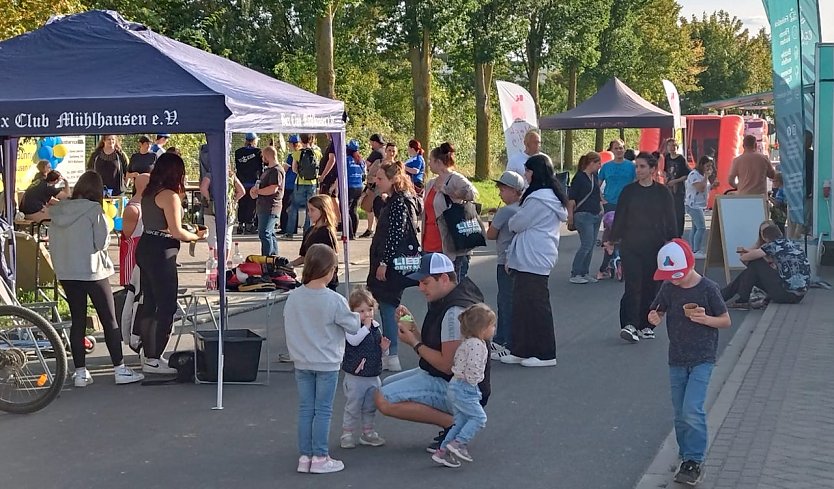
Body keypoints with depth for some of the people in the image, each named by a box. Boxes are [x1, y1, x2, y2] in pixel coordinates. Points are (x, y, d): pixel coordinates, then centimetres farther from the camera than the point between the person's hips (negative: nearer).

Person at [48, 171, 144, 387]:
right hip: (92, 271, -5)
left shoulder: (57, 211, 5)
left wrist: (61, 262, 16)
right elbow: (102, 241, -12)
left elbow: (52, 242, 9)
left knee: (77, 321, 9)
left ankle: (80, 372, 8)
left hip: (66, 272, 5)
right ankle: (120, 369, 5)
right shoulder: (93, 210, -11)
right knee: (109, 320, 3)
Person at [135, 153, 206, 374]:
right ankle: (153, 361, -3)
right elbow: (176, 232, -18)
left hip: (145, 247, 9)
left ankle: (150, 356, 21)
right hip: (161, 253, -9)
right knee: (167, 306, -3)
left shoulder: (149, 193, 12)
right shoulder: (170, 195, -15)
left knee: (150, 304, 13)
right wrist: (197, 236, -2)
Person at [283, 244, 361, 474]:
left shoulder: (293, 297, -5)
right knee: (323, 411, 4)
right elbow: (353, 327, -8)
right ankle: (319, 457, 8)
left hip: (302, 363, 4)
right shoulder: (334, 300, -18)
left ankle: (304, 456, 15)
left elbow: (290, 327, 5)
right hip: (327, 364, -4)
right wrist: (355, 315, 12)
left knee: (305, 409, 11)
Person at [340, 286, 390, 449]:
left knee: (370, 407, 16)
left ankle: (368, 433, 29)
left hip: (373, 376, 6)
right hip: (355, 376, -6)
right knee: (352, 407, 3)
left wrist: (383, 347, -4)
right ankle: (347, 434, 15)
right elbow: (353, 340, -33)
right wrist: (366, 326, -28)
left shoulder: (375, 327, 6)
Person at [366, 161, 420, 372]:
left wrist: (383, 263, -21)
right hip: (387, 262, 10)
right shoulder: (391, 202, 14)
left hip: (393, 264, -10)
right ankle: (387, 354, 21)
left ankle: (392, 357, -2)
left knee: (388, 307, -6)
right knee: (385, 307, 14)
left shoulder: (399, 203, -17)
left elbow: (395, 236, -21)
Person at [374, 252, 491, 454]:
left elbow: (448, 365, -24)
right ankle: (451, 417, 8)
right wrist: (411, 325, -2)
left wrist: (415, 344, -14)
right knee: (384, 386, 20)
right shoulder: (444, 303, 9)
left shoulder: (455, 312, -23)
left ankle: (453, 424, -11)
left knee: (384, 400, -19)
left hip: (459, 389, -11)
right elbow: (431, 349, 11)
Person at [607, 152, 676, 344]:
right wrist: (612, 240, 7)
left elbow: (670, 219, 6)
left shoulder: (662, 192, 4)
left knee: (650, 286, 4)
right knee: (632, 285, -11)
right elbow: (619, 217, 8)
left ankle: (645, 325, 14)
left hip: (654, 246, 1)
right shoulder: (629, 191, 5)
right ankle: (629, 325, -17)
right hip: (630, 245, -1)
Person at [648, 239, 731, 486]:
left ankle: (694, 462, -5)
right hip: (677, 359, 5)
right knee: (681, 414, 10)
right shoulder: (668, 288, -1)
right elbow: (657, 312, 11)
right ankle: (687, 455, 26)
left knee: (692, 411, -14)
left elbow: (726, 321, -4)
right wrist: (654, 318, -14)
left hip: (702, 359, -5)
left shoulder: (707, 289, -12)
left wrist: (705, 319, -24)